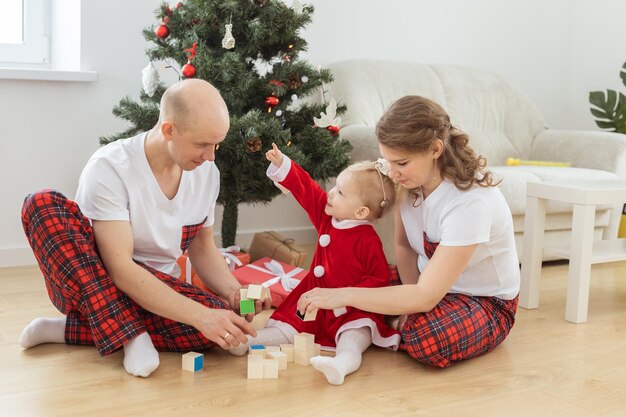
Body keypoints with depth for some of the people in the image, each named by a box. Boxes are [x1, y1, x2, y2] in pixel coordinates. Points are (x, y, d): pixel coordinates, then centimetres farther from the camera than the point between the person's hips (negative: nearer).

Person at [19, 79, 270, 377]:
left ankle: (66, 329, -16)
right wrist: (199, 315, -36)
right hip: (82, 284, -4)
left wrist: (235, 293, -11)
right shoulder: (109, 168, -22)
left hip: (158, 290, 4)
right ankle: (131, 336, -32)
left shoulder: (207, 173, -3)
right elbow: (119, 268, -28)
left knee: (219, 315, -29)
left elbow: (202, 247, 9)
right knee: (44, 204, -30)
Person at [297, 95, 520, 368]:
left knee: (427, 340, -35)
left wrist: (345, 296, -37)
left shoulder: (470, 200, -34)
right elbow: (403, 246, 1)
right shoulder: (411, 179, -14)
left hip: (487, 302, -5)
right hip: (429, 282, 6)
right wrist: (413, 301, -17)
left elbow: (426, 296, -36)